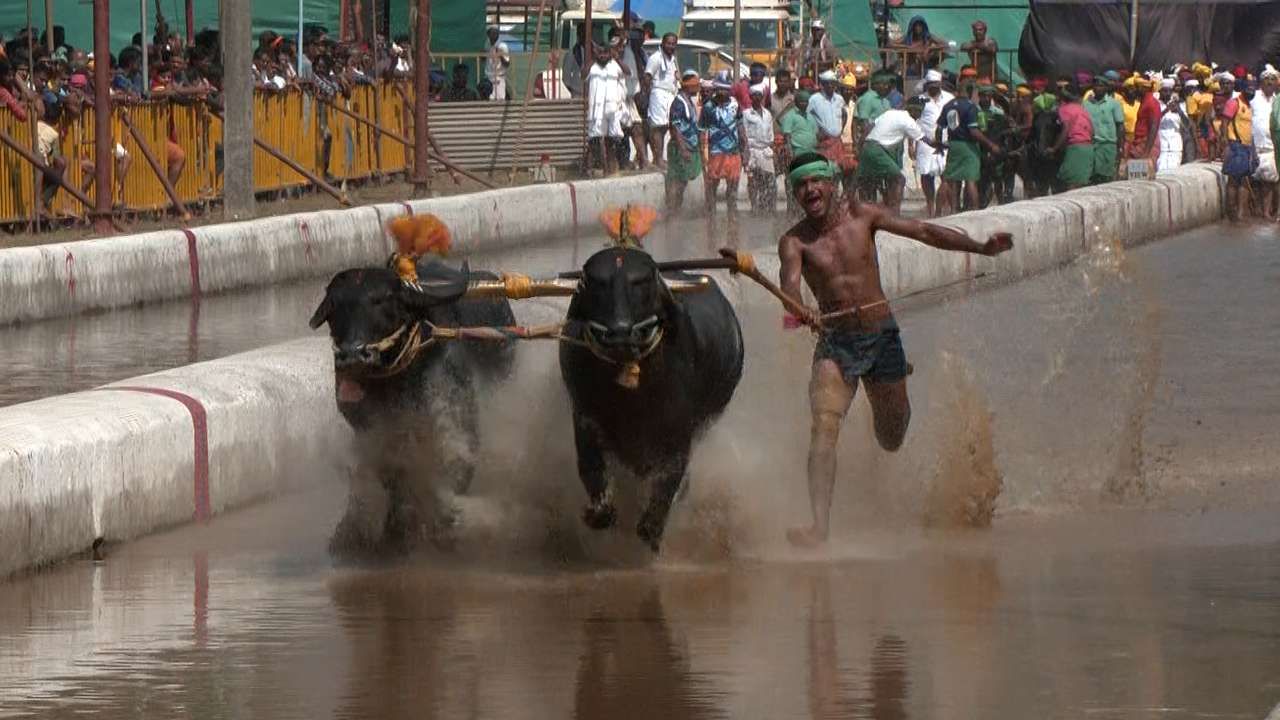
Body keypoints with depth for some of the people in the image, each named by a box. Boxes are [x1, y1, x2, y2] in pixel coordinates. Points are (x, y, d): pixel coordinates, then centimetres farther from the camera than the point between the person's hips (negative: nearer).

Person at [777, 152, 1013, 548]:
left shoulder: (860, 215, -3)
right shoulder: (794, 242, -8)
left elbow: (923, 231, 0)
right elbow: (790, 282, -26)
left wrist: (982, 247, -7)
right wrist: (799, 311, -49)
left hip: (882, 336, 2)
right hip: (835, 343, -2)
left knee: (892, 439, 13)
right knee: (824, 427, -23)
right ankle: (820, 523, -30)